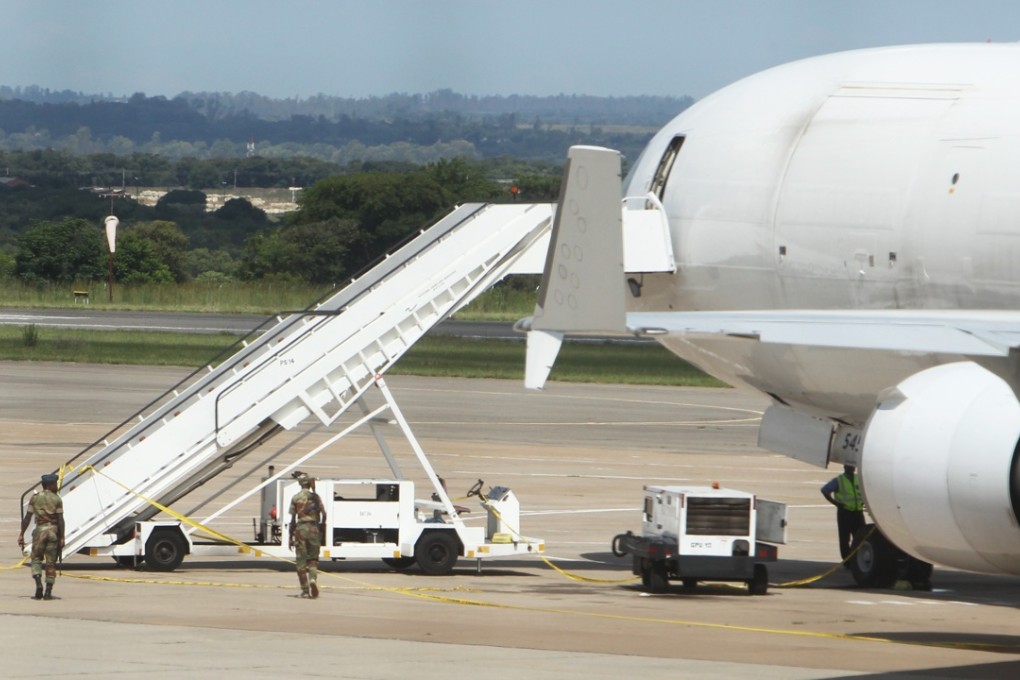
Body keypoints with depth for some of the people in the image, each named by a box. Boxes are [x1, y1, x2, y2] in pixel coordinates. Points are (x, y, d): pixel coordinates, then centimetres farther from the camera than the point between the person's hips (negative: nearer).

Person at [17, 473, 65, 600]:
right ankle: (48, 592, 4)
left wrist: (21, 534, 4)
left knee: (36, 559, 11)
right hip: (53, 531, -1)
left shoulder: (35, 498, 4)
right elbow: (60, 520, -7)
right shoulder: (57, 499, -1)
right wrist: (62, 538, -6)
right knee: (51, 563, 6)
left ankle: (38, 584, -13)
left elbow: (27, 518, 0)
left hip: (40, 530, 1)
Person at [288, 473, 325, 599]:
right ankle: (313, 578, -19)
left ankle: (305, 590, 2)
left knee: (301, 560, 4)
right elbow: (323, 513, -3)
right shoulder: (315, 497, 3)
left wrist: (291, 537, 5)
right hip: (314, 527, 1)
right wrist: (322, 529, 10)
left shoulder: (295, 498, 2)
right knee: (313, 558, 9)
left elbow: (293, 519, 1)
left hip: (300, 528, -1)